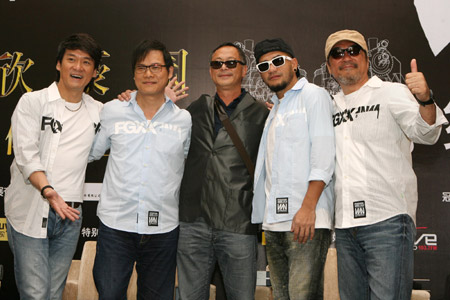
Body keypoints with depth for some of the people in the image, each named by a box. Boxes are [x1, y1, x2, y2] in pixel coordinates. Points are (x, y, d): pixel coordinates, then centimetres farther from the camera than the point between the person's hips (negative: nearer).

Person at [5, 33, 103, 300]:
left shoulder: (99, 111, 12)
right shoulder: (33, 102, 0)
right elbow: (26, 155, -9)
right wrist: (47, 190, -26)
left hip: (70, 215, 4)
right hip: (30, 214, -4)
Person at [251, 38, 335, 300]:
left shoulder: (313, 95, 1)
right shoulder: (275, 108, 24)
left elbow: (323, 154, -10)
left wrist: (308, 207, -19)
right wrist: (269, 218, 11)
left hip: (306, 219, -7)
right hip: (274, 221, 7)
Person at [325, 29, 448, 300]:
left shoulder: (392, 93, 2)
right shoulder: (331, 107, 16)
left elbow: (425, 133, -13)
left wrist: (425, 99, -34)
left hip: (387, 220, -5)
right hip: (345, 226, 6)